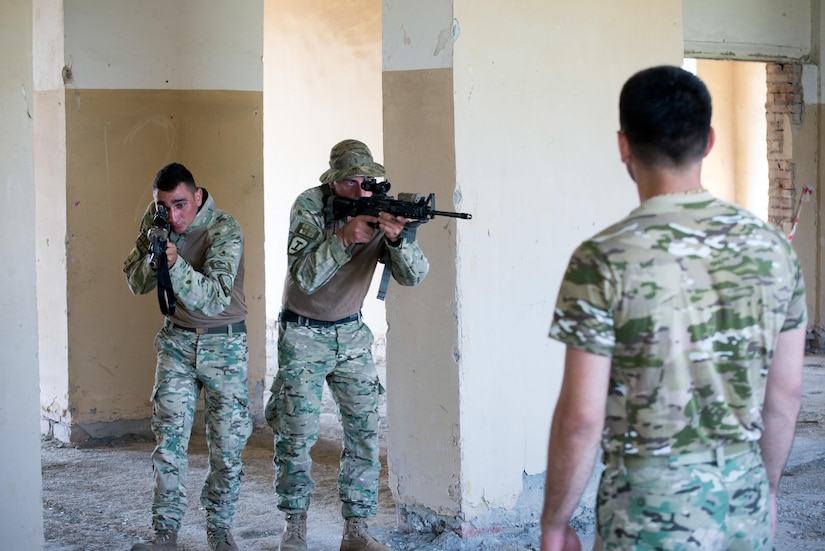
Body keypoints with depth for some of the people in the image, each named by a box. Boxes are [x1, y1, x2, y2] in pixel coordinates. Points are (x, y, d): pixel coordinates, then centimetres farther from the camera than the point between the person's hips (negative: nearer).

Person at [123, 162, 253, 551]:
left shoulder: (225, 231, -20)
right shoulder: (155, 220, -2)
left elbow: (215, 299, -29)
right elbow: (136, 284, 2)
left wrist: (176, 264, -43)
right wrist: (152, 256, -19)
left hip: (224, 343, -3)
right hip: (177, 340, 4)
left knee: (227, 442, -1)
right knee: (169, 437, -3)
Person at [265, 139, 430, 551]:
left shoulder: (381, 208, -8)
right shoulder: (309, 205, -17)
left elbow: (413, 275, -15)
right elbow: (305, 278, -25)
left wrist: (399, 237, -34)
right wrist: (343, 237, -37)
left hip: (351, 335, 4)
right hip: (303, 335, -3)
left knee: (364, 432, 0)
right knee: (297, 435, -5)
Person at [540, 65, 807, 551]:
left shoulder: (603, 260, -15)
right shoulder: (772, 246, -1)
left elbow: (581, 418, -15)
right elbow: (786, 393, 6)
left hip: (652, 512, -4)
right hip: (747, 505, 5)